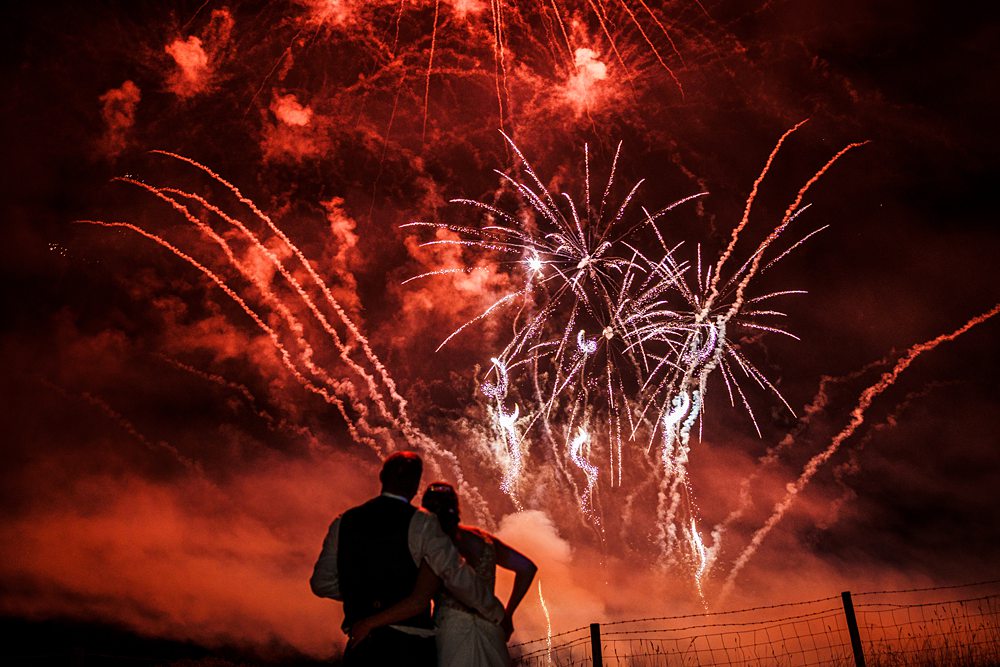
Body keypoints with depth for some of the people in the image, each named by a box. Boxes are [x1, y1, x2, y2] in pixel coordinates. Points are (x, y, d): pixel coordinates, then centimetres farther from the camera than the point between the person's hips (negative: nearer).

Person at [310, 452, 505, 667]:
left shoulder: (344, 521, 6)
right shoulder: (421, 523, -7)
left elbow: (322, 582, 11)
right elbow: (459, 578, -12)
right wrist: (497, 615, 2)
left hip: (359, 645, 4)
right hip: (409, 646, -4)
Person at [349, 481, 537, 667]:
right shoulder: (483, 538, 6)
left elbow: (417, 601, -24)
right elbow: (527, 567, 9)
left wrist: (368, 623, -16)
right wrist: (507, 616, 14)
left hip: (454, 637, -6)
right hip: (490, 630, 7)